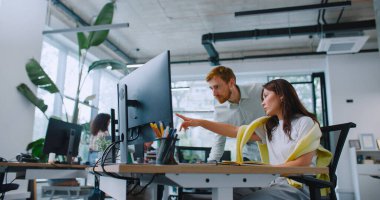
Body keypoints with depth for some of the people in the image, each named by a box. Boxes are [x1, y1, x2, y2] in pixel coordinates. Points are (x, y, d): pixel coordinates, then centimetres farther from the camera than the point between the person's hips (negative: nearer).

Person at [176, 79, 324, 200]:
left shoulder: (305, 122, -1)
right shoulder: (269, 126, 18)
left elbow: (302, 162, -10)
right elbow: (235, 131, 11)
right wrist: (200, 122, 4)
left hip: (299, 188, -5)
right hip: (277, 185, 6)